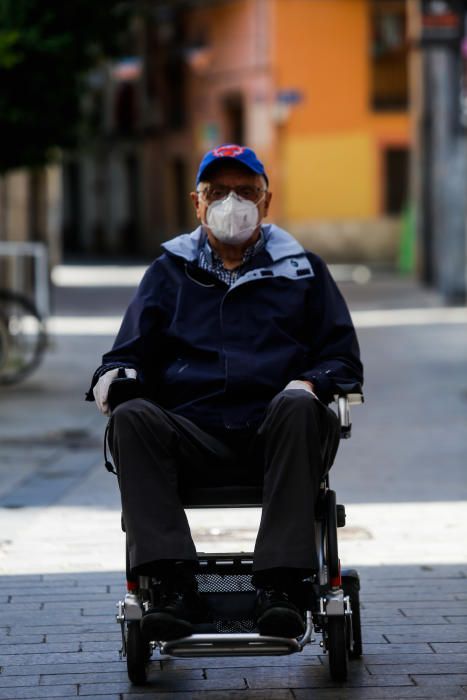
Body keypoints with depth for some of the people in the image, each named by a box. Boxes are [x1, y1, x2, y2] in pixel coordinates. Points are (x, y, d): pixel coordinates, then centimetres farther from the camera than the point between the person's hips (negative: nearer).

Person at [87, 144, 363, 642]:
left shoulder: (302, 270, 23)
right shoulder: (170, 270, 25)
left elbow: (341, 359, 17)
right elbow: (132, 351, 20)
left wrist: (311, 383, -7)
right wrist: (116, 374, -5)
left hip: (274, 436, -1)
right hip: (193, 441, 1)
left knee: (297, 409, -36)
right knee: (131, 418, -30)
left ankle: (278, 586, -40)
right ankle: (176, 588, -39)